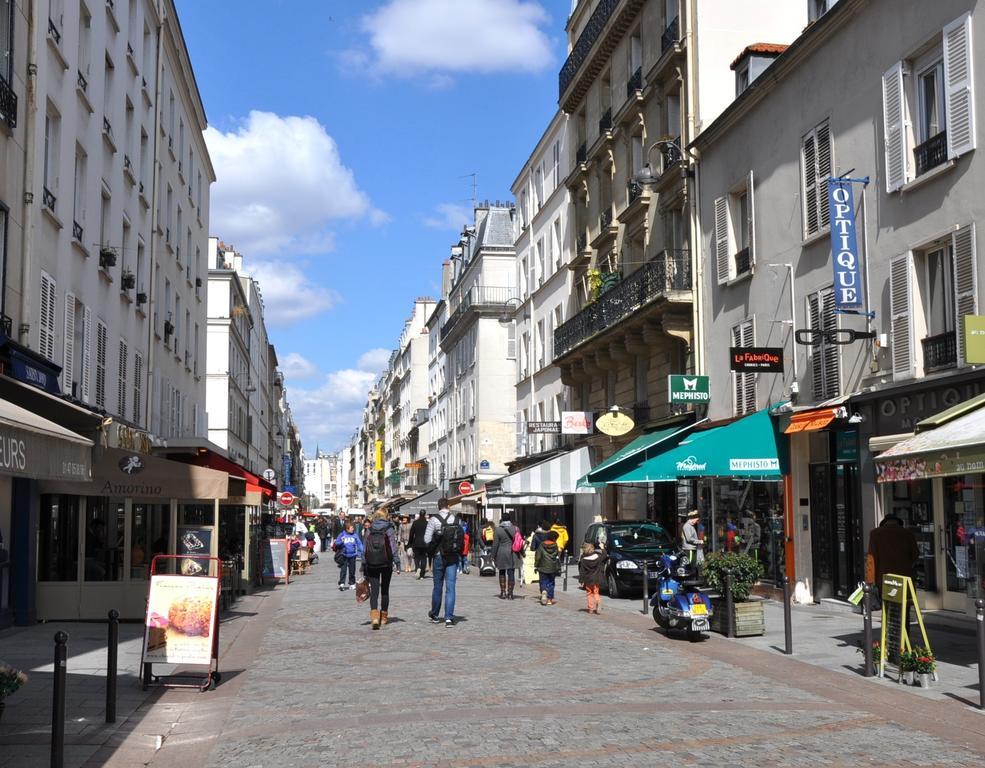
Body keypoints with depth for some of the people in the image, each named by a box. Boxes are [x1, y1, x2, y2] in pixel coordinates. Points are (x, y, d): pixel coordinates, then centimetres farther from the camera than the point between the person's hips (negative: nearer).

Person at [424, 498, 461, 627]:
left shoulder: (434, 520, -8)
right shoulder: (455, 519, -1)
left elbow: (427, 539, -10)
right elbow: (461, 537, -3)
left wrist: (432, 548, 8)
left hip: (439, 556, -1)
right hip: (453, 557, 1)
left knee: (437, 586, 13)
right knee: (450, 587, 1)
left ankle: (434, 615, 28)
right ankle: (449, 617, -6)